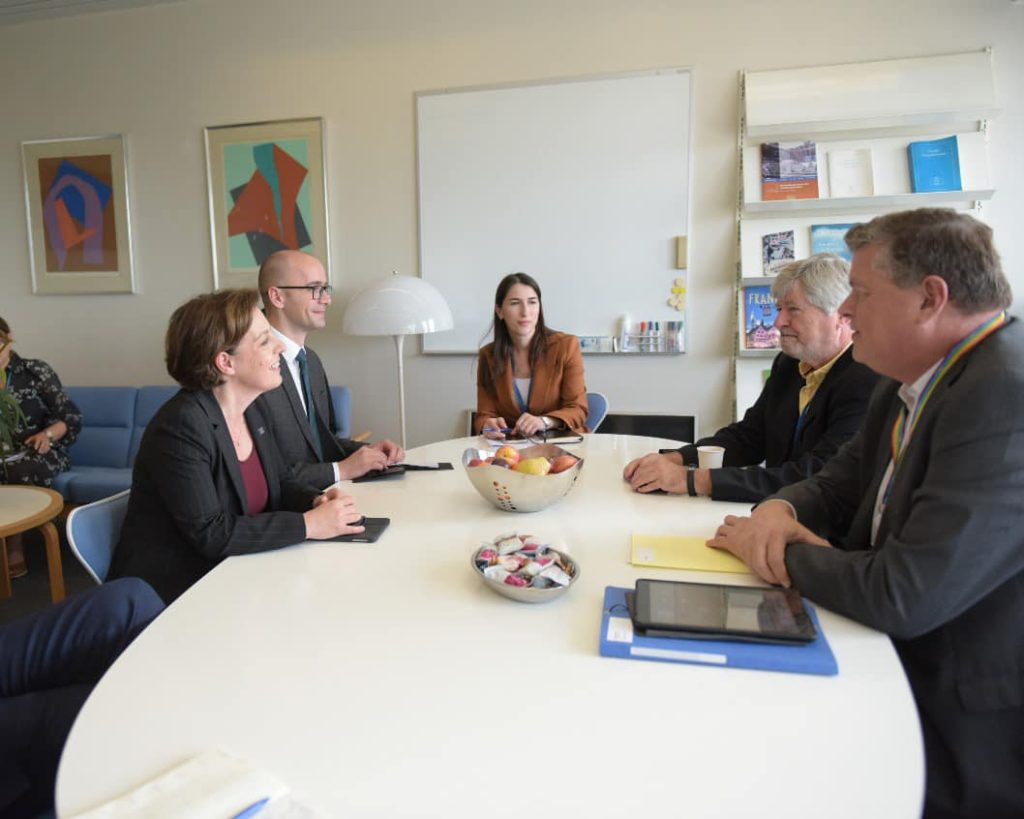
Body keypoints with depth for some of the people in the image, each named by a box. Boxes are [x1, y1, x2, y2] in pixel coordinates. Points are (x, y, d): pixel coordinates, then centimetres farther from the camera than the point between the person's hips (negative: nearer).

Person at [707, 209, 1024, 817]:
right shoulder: (918, 379, 3)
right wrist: (782, 508, -12)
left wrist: (770, 549, -14)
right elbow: (844, 482, 11)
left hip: (967, 735, -7)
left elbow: (904, 595, -31)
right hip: (898, 662, 8)